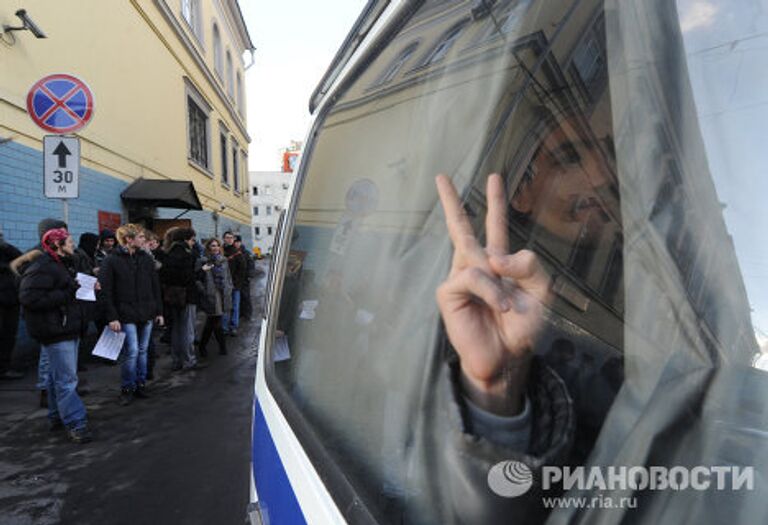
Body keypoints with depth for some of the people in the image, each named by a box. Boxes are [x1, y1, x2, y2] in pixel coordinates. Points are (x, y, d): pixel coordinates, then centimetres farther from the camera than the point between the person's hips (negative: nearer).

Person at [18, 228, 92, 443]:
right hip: (55, 332, -10)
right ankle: (75, 424, -2)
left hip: (68, 329, 10)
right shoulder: (42, 268, -16)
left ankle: (57, 416, 32)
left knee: (58, 377, 20)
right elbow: (29, 297, -25)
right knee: (66, 380, -7)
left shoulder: (63, 265, 18)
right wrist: (66, 295, -24)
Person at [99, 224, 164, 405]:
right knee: (131, 351, -5)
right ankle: (127, 389, 13)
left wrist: (159, 311, 8)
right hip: (126, 315, -4)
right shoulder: (111, 260, -7)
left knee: (142, 351, 11)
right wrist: (112, 317, -13)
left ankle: (140, 384, 25)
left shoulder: (146, 259, 7)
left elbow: (155, 287, 10)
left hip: (146, 314, 4)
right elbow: (106, 291, -8)